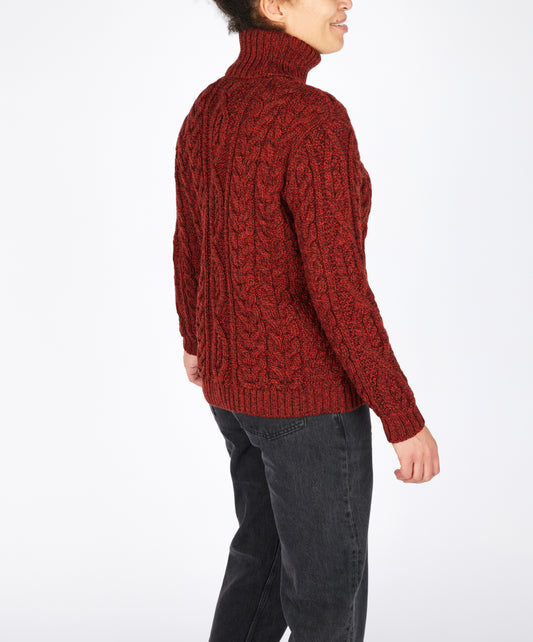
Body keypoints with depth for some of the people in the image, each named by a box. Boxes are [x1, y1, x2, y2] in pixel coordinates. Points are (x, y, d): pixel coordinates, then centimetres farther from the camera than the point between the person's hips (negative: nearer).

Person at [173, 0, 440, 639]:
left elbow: (189, 246, 14)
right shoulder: (313, 118, -24)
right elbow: (337, 288, -26)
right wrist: (405, 418, -18)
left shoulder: (207, 111, 4)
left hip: (237, 378, 9)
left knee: (267, 545, 28)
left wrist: (195, 338, 32)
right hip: (308, 390, -8)